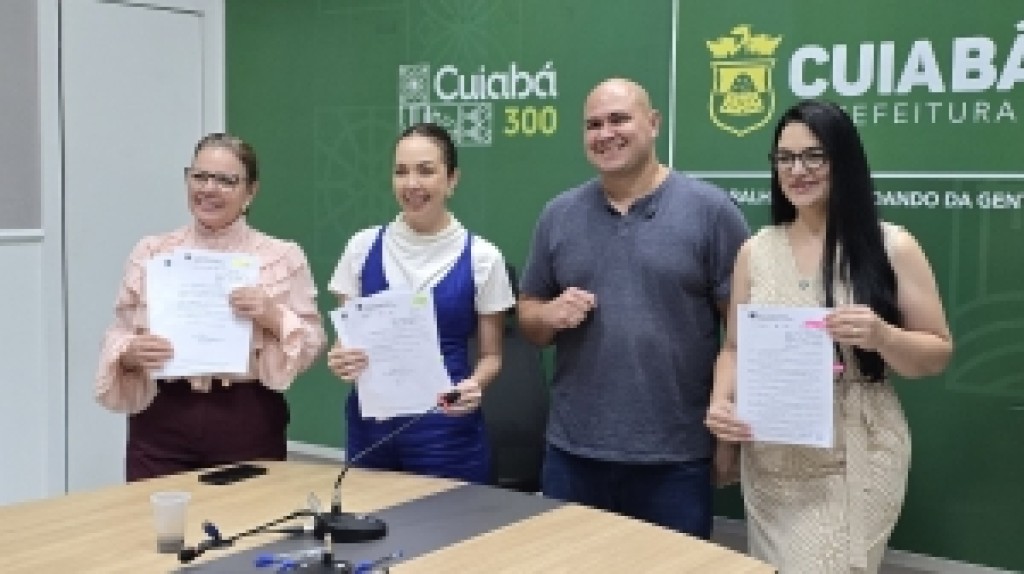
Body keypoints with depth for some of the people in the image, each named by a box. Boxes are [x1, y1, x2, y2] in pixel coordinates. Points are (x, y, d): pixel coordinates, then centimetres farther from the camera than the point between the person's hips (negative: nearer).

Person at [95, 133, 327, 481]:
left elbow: (312, 341, 1)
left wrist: (273, 316, -15)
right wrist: (130, 353, -13)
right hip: (162, 422, 1)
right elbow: (119, 336, 7)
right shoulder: (150, 252, 7)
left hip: (248, 424, -1)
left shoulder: (283, 256, 2)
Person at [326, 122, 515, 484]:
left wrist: (473, 385, -16)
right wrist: (340, 361, -12)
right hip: (370, 424, 2)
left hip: (446, 429, -2)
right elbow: (346, 339, 9)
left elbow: (490, 355, 4)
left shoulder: (481, 257, -3)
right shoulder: (363, 247, 3)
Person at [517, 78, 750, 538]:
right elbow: (528, 315, 14)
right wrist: (552, 314, -9)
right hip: (573, 452, 3)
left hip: (676, 457, -3)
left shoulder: (710, 209, -4)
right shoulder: (558, 215, 7)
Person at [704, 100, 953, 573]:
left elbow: (937, 354, 1)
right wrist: (721, 401, -8)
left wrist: (881, 336, -19)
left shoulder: (892, 246, -3)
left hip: (856, 463, -3)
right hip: (770, 465, 3)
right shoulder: (756, 251, 5)